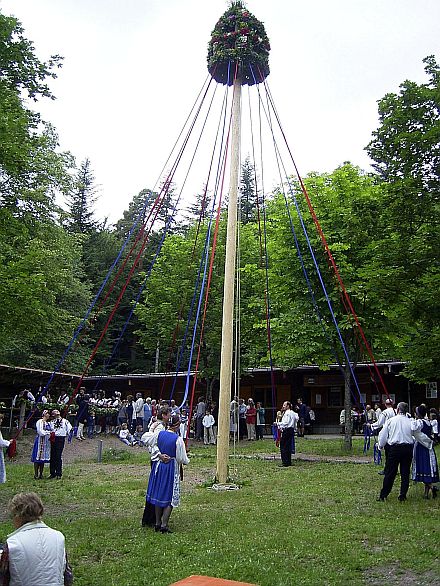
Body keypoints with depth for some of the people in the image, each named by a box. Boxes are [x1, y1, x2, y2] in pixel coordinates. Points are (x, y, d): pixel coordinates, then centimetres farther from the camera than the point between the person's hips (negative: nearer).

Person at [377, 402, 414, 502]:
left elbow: (383, 435, 4)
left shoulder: (390, 420, -2)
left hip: (394, 448, -1)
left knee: (390, 472, 5)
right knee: (405, 473, 10)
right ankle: (403, 496, 13)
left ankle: (383, 495, 10)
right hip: (408, 448, 1)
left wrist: (381, 446, 20)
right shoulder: (410, 422, 0)